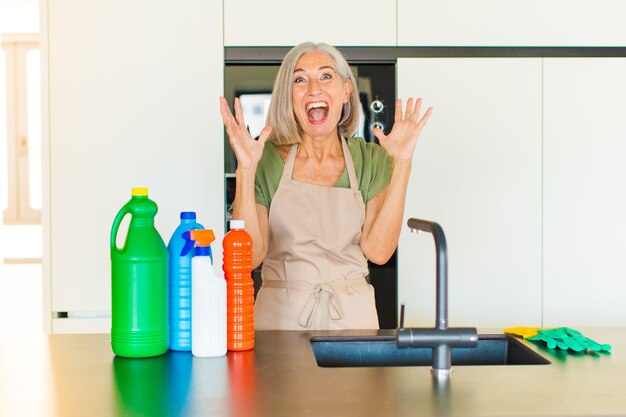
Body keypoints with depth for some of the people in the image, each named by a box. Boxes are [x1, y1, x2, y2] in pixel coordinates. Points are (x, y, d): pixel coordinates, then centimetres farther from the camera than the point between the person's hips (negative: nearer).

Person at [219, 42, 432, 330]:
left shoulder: (371, 159, 4)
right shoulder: (267, 158, 0)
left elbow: (378, 251, -7)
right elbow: (251, 255, -7)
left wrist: (401, 165, -9)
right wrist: (246, 169, -14)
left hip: (350, 317, 1)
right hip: (280, 316, -1)